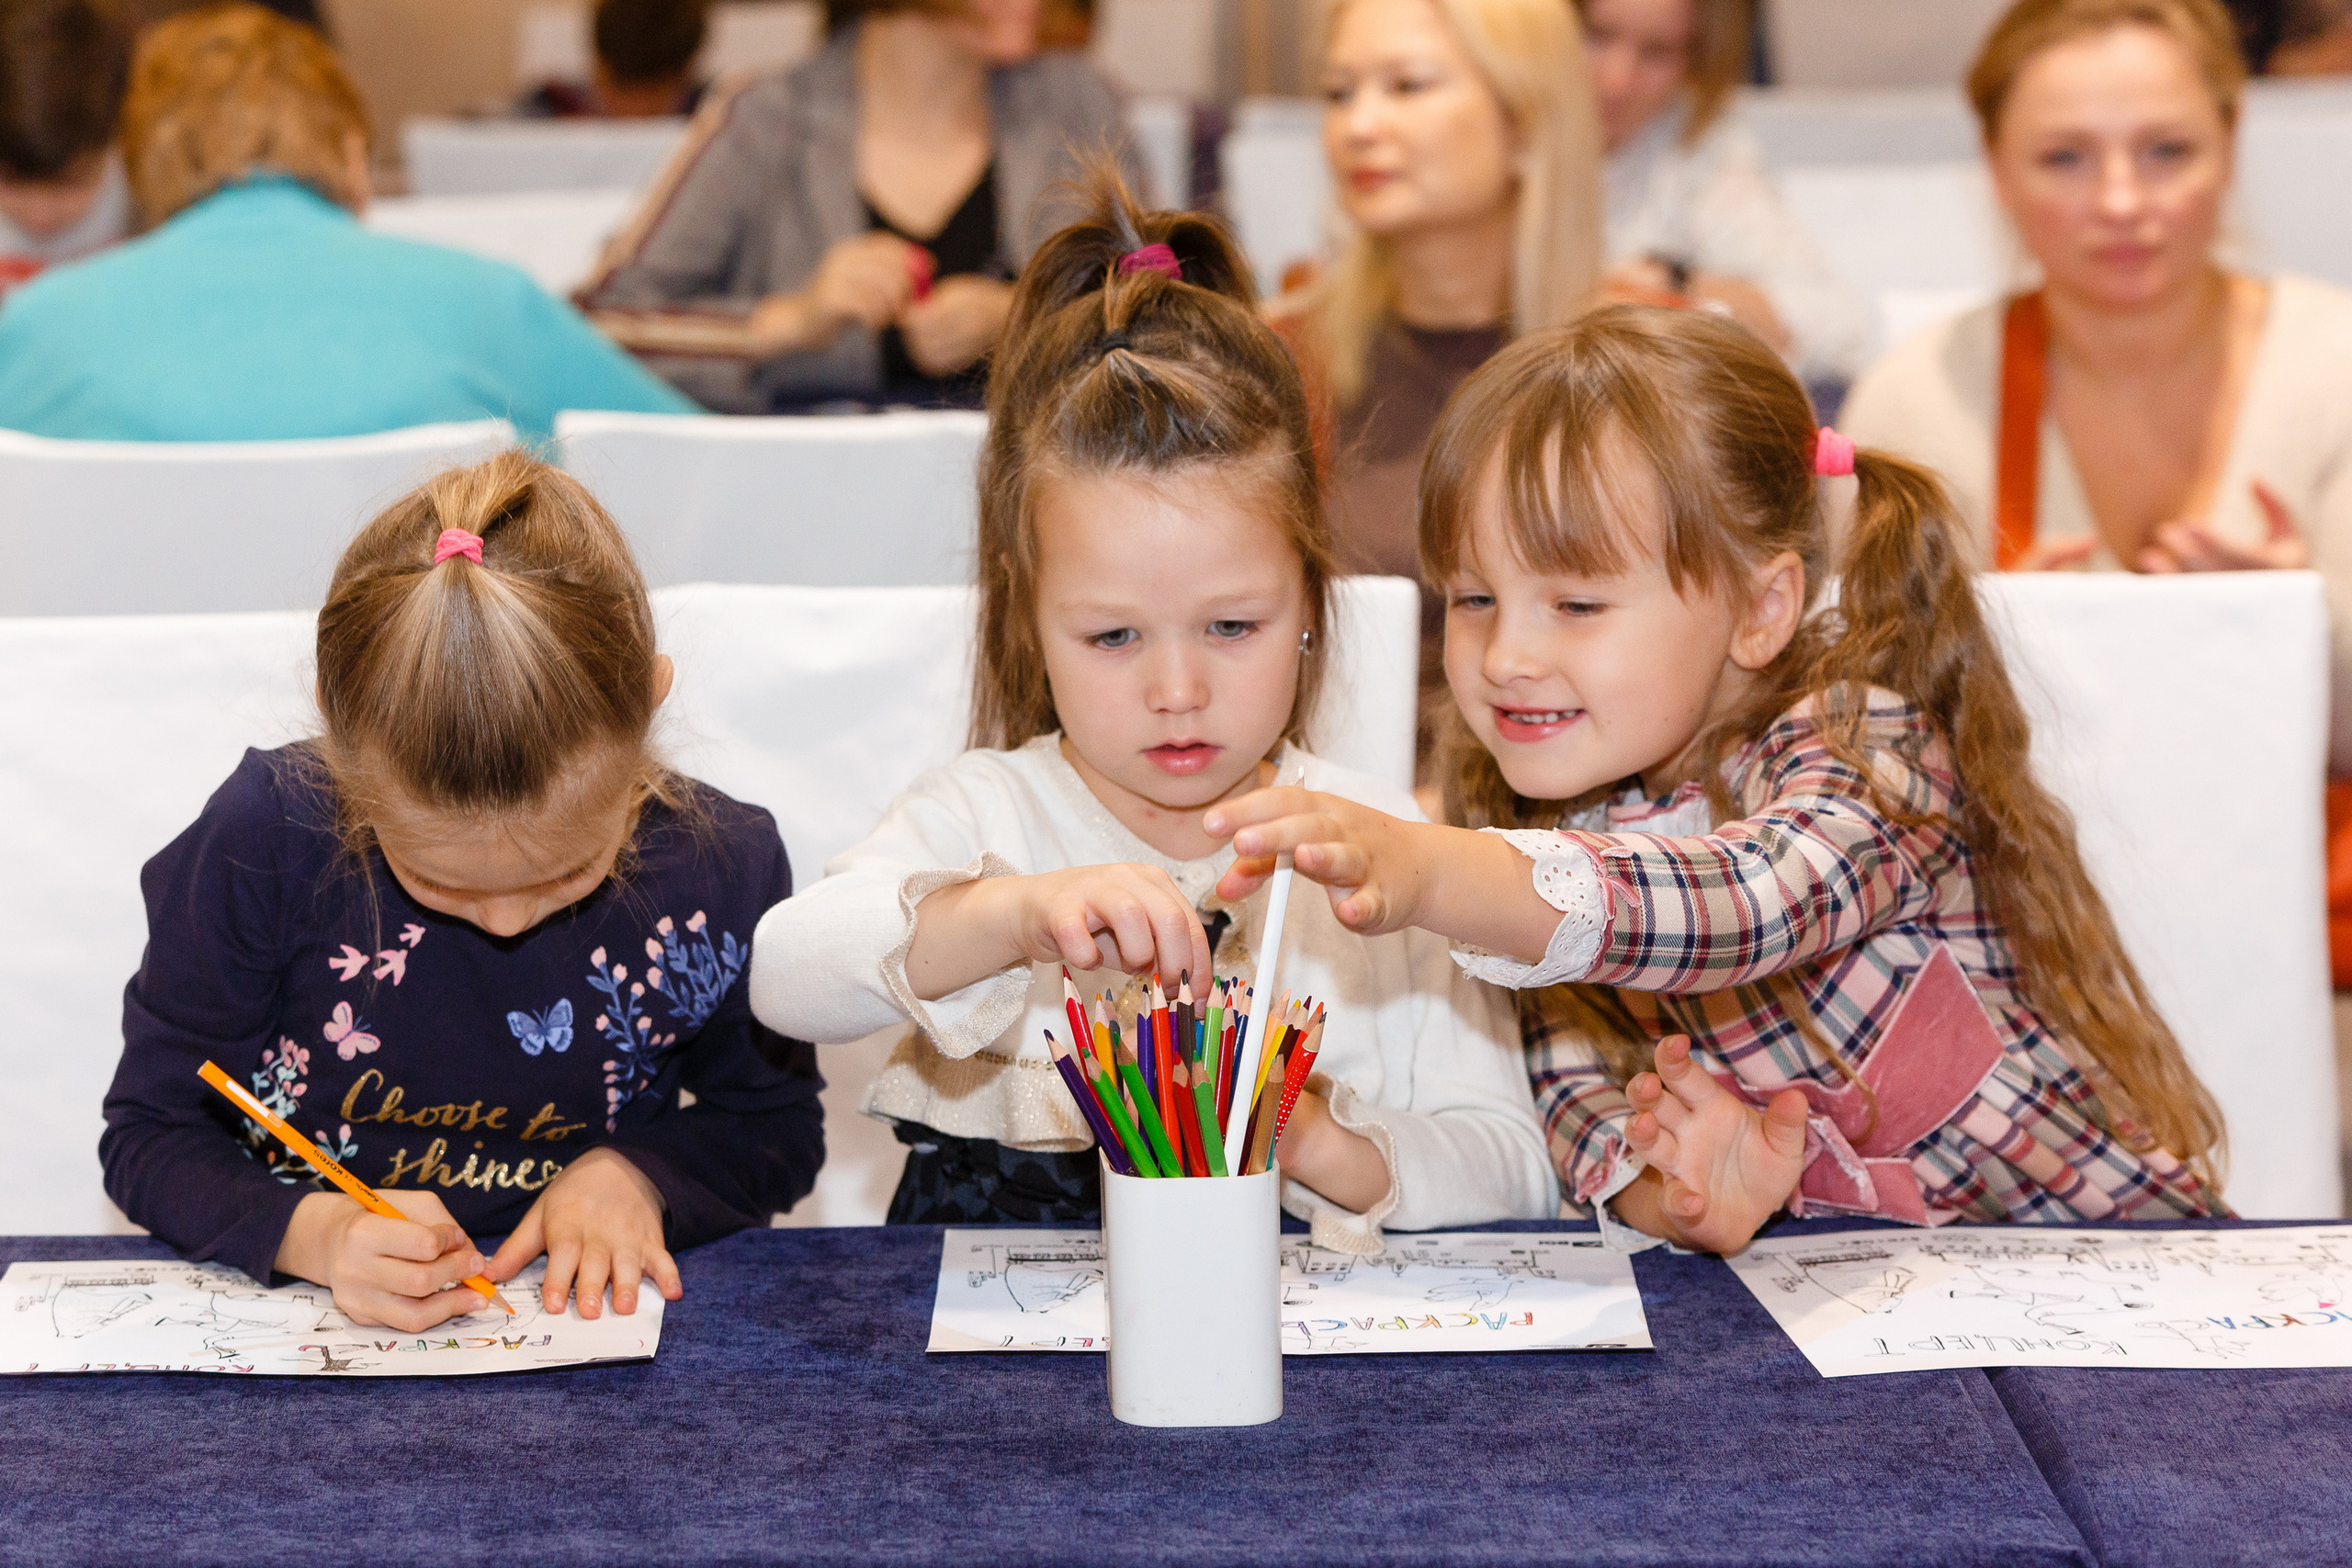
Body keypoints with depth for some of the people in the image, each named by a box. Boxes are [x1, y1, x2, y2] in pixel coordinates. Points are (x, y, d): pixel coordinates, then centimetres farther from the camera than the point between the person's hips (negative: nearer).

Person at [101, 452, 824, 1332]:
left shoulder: (722, 871, -12)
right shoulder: (262, 845, -16)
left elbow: (776, 1127, 8)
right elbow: (148, 1135, -6)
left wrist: (636, 1174, -12)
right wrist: (311, 1231, -24)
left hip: (578, 1335, 1)